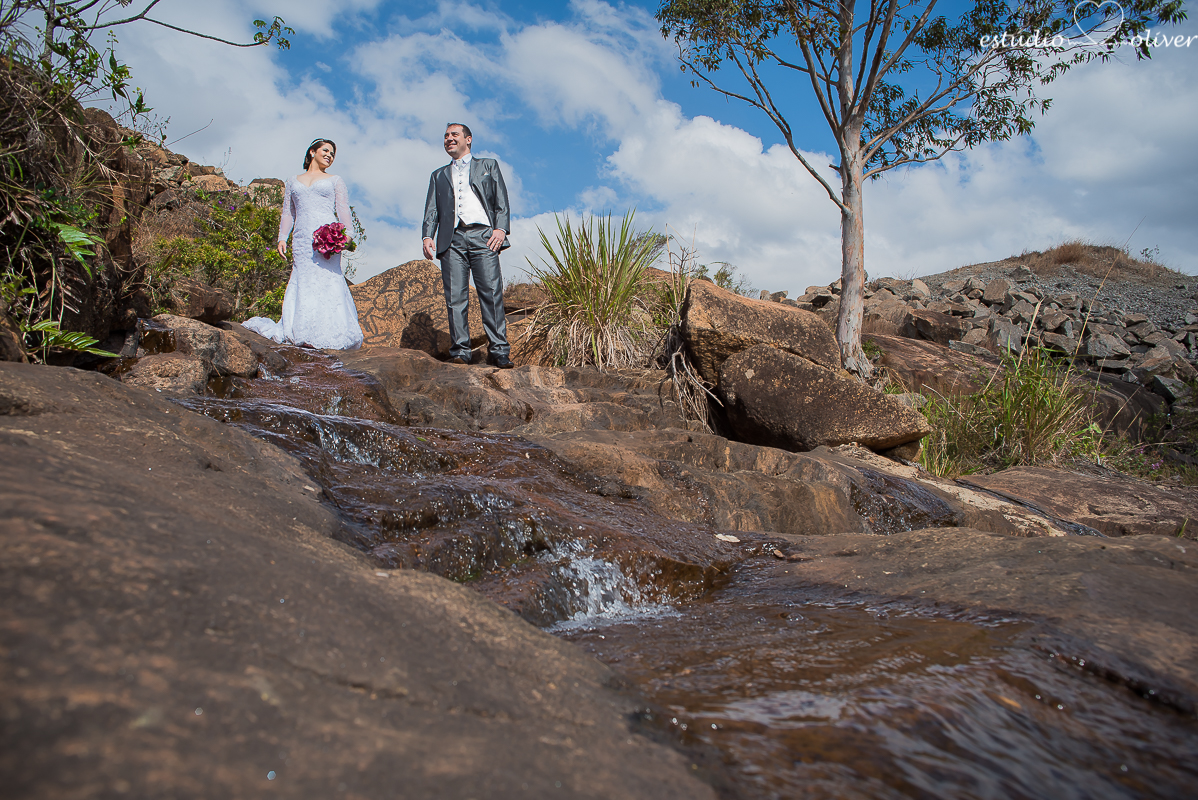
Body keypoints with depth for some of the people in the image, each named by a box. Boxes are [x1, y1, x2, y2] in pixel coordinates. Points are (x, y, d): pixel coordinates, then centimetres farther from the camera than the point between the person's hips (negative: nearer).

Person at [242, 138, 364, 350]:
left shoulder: (335, 181, 17)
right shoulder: (292, 182, 24)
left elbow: (343, 210, 7)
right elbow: (288, 213, 21)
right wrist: (282, 238, 6)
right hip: (302, 240, 3)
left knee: (326, 280, -14)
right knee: (303, 281, -7)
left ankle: (331, 334, -14)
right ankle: (305, 333, -4)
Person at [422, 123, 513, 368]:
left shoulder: (488, 165, 23)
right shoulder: (438, 175, 29)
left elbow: (501, 200, 11)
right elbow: (431, 210, 18)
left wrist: (501, 228, -6)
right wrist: (428, 236, 0)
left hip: (482, 236, -2)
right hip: (452, 239, 3)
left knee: (492, 292, -13)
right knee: (455, 297, -6)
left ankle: (499, 352, -13)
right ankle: (460, 350, -4)